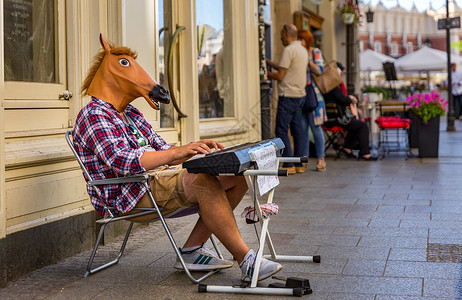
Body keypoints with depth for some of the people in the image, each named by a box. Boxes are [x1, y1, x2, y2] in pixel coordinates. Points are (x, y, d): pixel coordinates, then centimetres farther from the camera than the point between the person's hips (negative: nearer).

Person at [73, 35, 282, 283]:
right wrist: (178, 152, -27)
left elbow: (161, 151, 19)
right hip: (127, 199, -9)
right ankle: (246, 261, -27)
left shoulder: (132, 114, 23)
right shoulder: (93, 116, -8)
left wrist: (194, 148, -2)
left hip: (156, 180, 10)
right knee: (204, 182, -32)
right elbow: (123, 163, -23)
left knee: (238, 175, -2)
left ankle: (192, 250, -3)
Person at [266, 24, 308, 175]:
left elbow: (280, 76, -13)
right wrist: (268, 62, 25)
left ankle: (288, 165, -5)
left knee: (282, 130, -4)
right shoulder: (303, 50, 15)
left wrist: (265, 74, 3)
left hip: (288, 96, -9)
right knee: (298, 130, 10)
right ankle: (299, 164, 12)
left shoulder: (289, 50, -14)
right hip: (300, 94, 9)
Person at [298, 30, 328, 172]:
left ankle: (321, 158, 1)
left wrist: (307, 59, -12)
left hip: (312, 92, -4)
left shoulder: (316, 52, 2)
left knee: (315, 126, -5)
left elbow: (319, 70, -11)